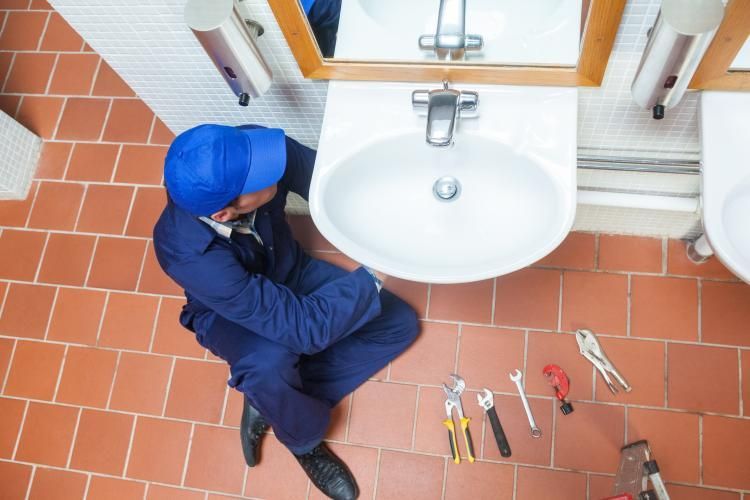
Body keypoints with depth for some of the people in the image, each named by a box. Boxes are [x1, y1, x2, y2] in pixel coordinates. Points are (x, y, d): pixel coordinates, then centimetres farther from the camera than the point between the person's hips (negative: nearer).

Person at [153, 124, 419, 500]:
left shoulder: (249, 146, -31)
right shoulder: (190, 255, -41)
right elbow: (305, 327, -39)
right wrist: (375, 274, -33)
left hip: (289, 273, 5)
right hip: (230, 311, -5)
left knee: (399, 324, -3)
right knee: (269, 365, -39)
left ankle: (269, 403, 0)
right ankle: (305, 441, -1)